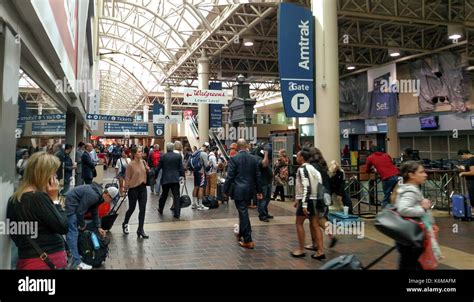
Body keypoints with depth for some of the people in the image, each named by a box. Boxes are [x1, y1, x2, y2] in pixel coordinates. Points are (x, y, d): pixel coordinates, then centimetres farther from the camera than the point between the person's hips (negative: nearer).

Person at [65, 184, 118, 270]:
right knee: (73, 233, -11)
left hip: (72, 205, 11)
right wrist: (82, 225, -7)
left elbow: (95, 212, 13)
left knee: (71, 232, 21)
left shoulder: (98, 195, 4)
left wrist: (98, 227, 10)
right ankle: (76, 263, -11)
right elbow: (80, 211, -22)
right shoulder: (93, 195, -27)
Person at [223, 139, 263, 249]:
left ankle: (248, 241, 2)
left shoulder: (234, 159, -10)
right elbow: (257, 176, 6)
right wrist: (259, 191, 13)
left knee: (243, 213, -1)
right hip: (250, 190, 5)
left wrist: (225, 190, -1)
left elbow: (230, 176, -11)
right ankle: (241, 233, 37)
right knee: (243, 212, 21)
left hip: (239, 190, -5)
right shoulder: (254, 159, 3)